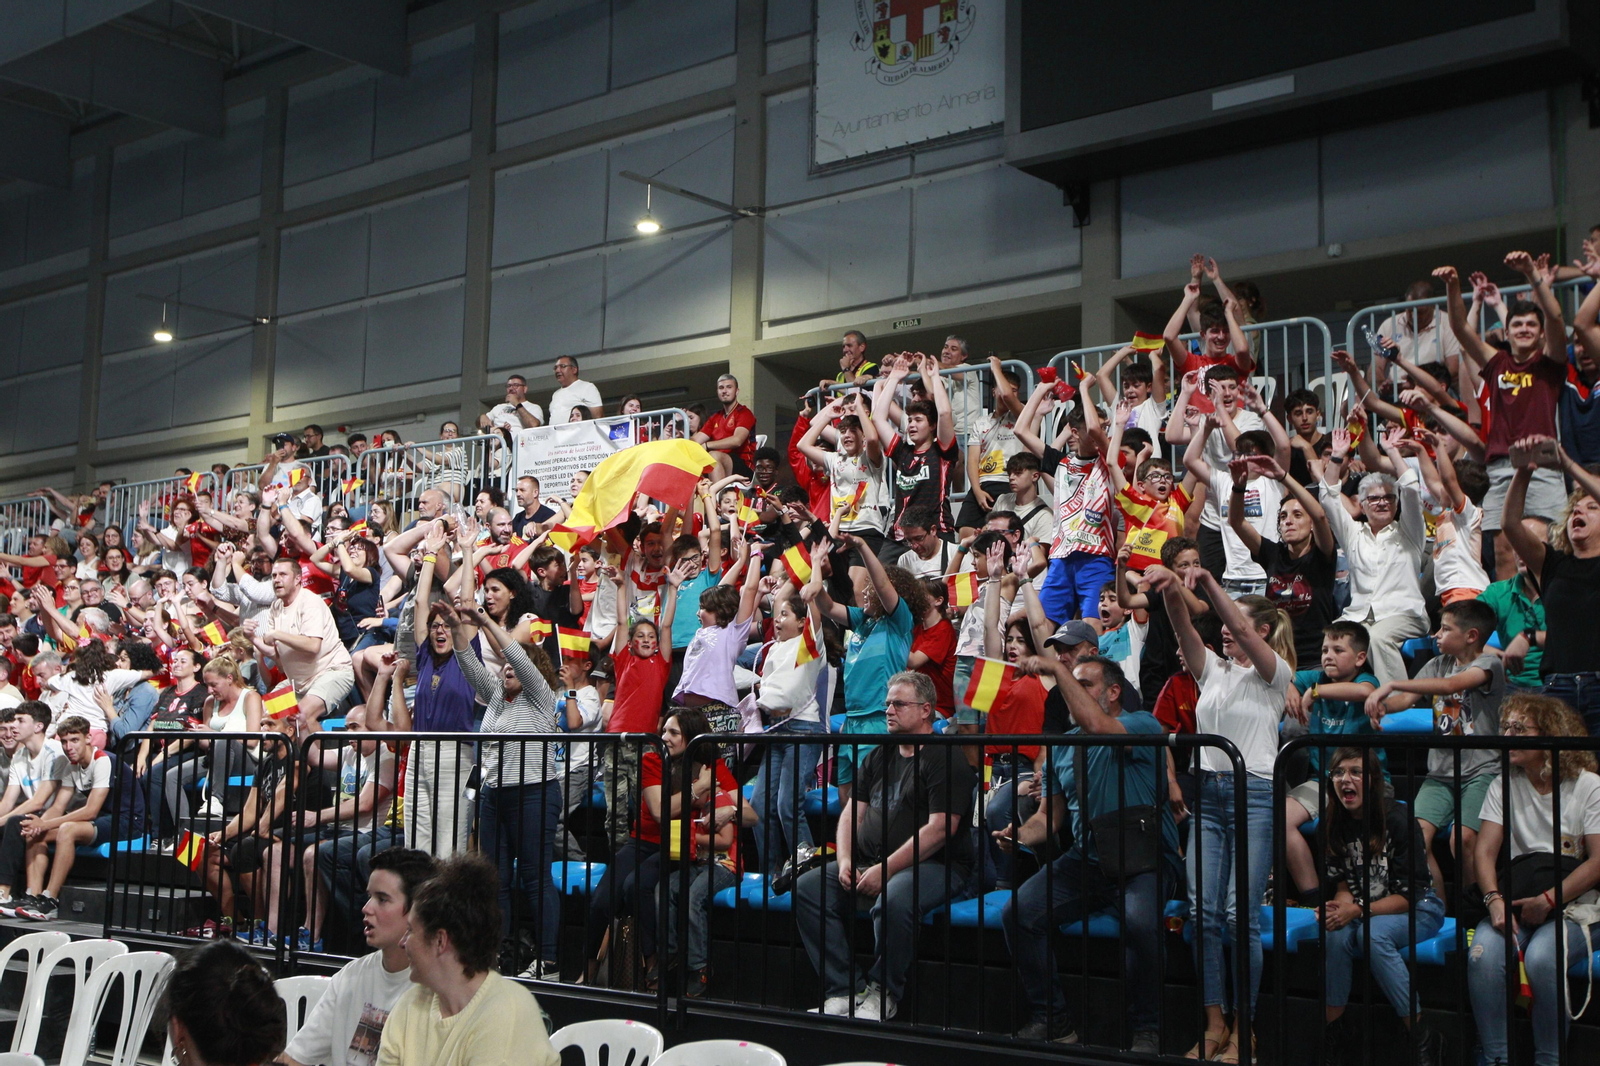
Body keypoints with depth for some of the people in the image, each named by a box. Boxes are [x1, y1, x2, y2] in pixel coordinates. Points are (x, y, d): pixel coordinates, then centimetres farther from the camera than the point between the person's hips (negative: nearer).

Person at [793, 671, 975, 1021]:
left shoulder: (945, 760, -5)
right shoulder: (878, 757, 20)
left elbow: (940, 828, -14)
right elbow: (852, 812, 18)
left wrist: (887, 868, -19)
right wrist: (845, 860, -1)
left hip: (933, 865, -7)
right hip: (870, 862, 7)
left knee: (893, 900, -38)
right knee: (807, 887, -13)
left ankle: (883, 991, -14)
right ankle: (842, 990, -15)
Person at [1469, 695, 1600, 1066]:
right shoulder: (1504, 786, 12)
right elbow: (1485, 851, 3)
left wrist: (1548, 900, -17)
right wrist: (1495, 900, -15)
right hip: (1516, 900, 3)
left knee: (1542, 958, -34)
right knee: (1482, 954, -29)